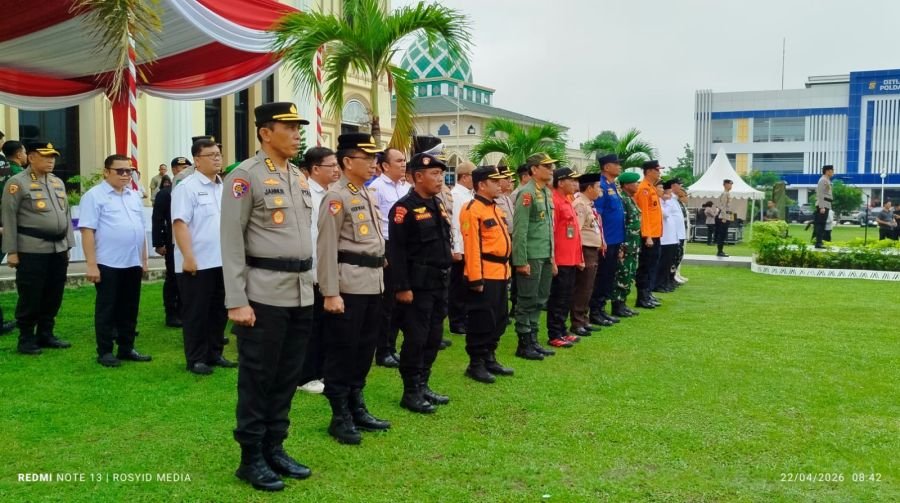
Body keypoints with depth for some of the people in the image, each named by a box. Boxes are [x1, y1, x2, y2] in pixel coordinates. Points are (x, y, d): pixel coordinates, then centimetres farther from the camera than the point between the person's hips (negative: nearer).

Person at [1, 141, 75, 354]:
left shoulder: (58, 182, 14)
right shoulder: (17, 182, -5)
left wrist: (68, 245, 14)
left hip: (58, 249, 6)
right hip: (32, 250, -6)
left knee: (53, 296, 11)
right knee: (30, 297, 1)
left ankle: (45, 334, 23)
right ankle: (26, 339, 12)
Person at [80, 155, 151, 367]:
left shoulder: (134, 196, 13)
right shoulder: (94, 196, -6)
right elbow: (87, 231, -12)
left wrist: (144, 259, 15)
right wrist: (91, 264, -16)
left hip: (133, 263, 6)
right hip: (108, 264, -6)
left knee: (129, 309, 12)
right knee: (107, 309, 3)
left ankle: (127, 348, 22)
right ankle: (105, 351, 12)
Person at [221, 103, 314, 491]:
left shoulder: (300, 178, 14)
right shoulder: (245, 176, -8)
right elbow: (231, 243, -12)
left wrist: (310, 285, 16)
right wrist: (236, 301, -16)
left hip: (301, 294, 7)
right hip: (265, 295, -7)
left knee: (287, 378, 13)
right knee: (257, 379, 3)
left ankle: (274, 449, 26)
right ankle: (251, 458, 17)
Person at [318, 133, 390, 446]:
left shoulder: (368, 195, 16)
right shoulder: (336, 197, -11)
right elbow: (326, 248, -16)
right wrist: (330, 292, -19)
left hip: (373, 284, 9)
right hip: (348, 286, -9)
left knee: (365, 347, 15)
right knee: (342, 350, 1)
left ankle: (356, 408, 27)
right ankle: (340, 417, 11)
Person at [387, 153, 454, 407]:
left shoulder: (438, 205, 14)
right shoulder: (405, 207, -12)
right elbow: (396, 250, -17)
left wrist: (446, 278, 18)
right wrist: (402, 287, -20)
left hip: (440, 282, 9)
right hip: (417, 284, -8)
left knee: (433, 337, 13)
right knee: (415, 338, -2)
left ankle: (423, 385, 25)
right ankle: (411, 392, 9)